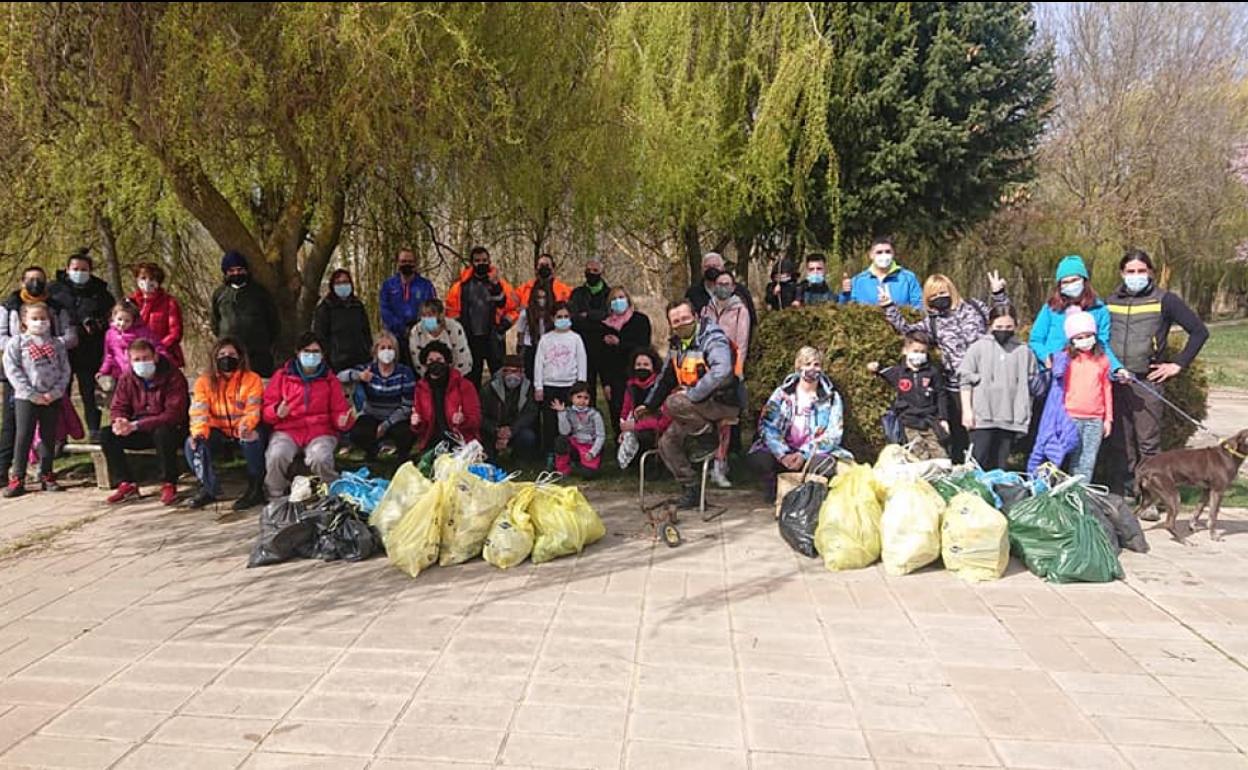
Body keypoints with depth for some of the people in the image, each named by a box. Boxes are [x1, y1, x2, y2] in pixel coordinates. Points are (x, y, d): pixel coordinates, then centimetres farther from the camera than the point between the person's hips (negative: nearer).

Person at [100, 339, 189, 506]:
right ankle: (127, 484, -4)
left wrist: (136, 425, -30)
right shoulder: (126, 378, 2)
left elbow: (173, 414, -24)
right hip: (139, 432, 6)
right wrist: (120, 421, -21)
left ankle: (169, 485, -20)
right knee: (106, 434, -13)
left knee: (163, 433, -39)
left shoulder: (173, 377, -17)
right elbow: (118, 407, 7)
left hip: (169, 429, -6)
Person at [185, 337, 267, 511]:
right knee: (192, 443, -23)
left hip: (244, 431, -3)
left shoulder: (252, 379, -3)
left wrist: (246, 425, -36)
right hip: (219, 431, 3)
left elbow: (253, 410, -13)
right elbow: (199, 410, -7)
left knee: (252, 439, -36)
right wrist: (199, 431, -28)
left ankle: (255, 489, -21)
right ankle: (208, 489, -3)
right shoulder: (204, 381, 5)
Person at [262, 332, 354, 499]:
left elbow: (339, 410, 12)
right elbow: (267, 407, 9)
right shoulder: (282, 376, 12)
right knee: (276, 456, -31)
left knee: (320, 459, -33)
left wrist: (342, 421, -11)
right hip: (287, 430, 1)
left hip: (320, 431, 0)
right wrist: (277, 412, -14)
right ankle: (275, 500, -8)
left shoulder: (330, 379, 15)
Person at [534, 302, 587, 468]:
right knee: (549, 422, 1)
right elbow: (538, 363, 6)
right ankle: (550, 456, 8)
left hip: (569, 385, -1)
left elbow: (582, 362, 4)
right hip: (549, 386, 1)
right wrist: (538, 387, 1)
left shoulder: (575, 338, 5)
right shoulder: (545, 339, 7)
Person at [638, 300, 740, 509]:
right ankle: (689, 491, 11)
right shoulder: (677, 344, 11)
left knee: (672, 404, -29)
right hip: (696, 407, 9)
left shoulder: (713, 339, -15)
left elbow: (721, 373, -33)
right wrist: (649, 405, 24)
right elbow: (666, 378, 25)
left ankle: (711, 434, -9)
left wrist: (691, 395, -29)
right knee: (667, 442, 2)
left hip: (722, 404, -8)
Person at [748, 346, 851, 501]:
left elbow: (833, 435, -5)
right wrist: (783, 454, -23)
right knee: (757, 459, -29)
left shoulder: (832, 398, 5)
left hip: (813, 454, 0)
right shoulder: (782, 393, 5)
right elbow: (767, 426, -6)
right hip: (782, 453, 1)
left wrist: (804, 454, -20)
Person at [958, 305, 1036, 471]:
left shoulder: (1024, 351, 8)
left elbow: (1031, 385, 13)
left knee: (1000, 466, 7)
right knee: (979, 463, -4)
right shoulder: (979, 347, 2)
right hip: (982, 418, -2)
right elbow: (966, 379, 2)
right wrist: (967, 410, -3)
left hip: (1010, 420, 2)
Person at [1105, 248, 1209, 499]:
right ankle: (1117, 497, 13)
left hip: (1147, 382, -3)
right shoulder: (1111, 301, 12)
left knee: (1148, 443, -2)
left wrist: (1179, 364, -3)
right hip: (1115, 382, 3)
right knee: (1119, 443, 6)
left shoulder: (1164, 300, 1)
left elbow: (1199, 331, 1)